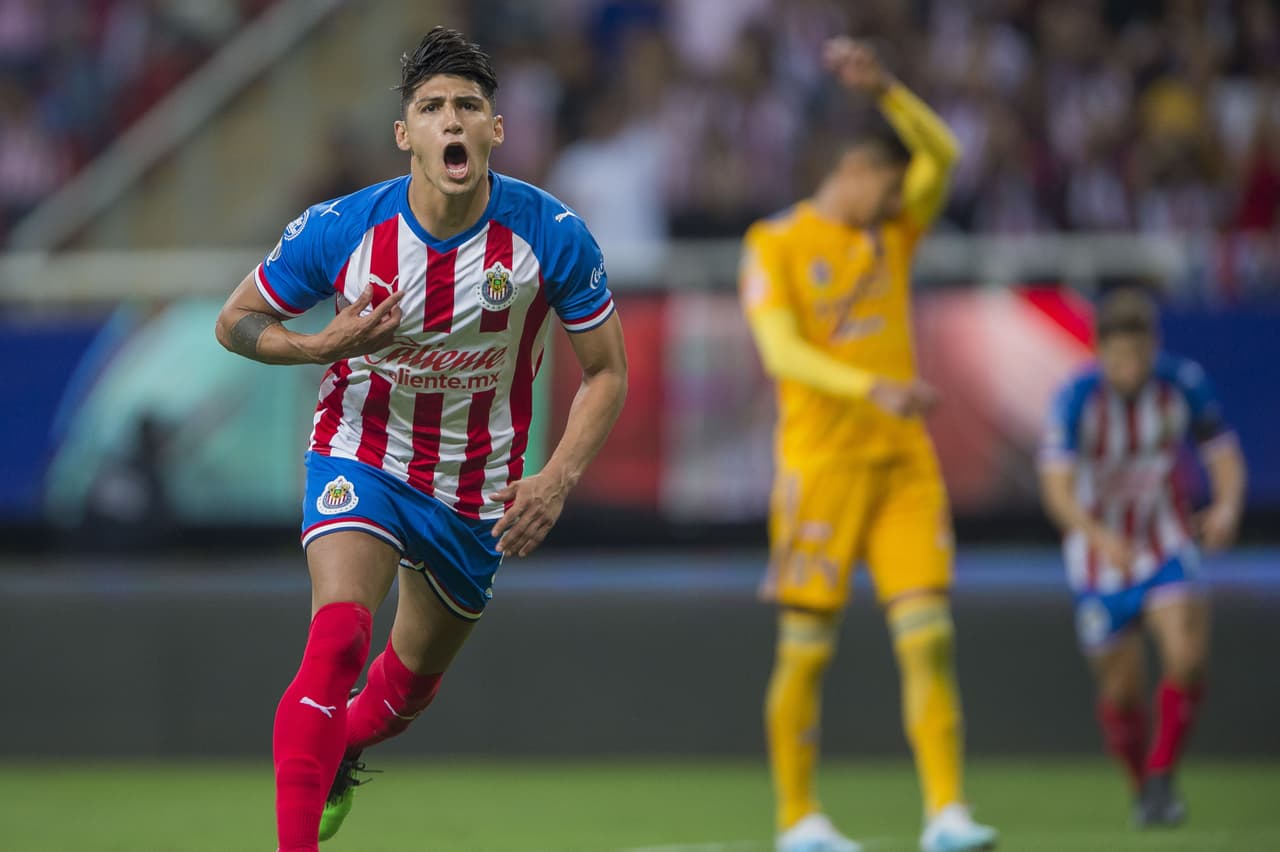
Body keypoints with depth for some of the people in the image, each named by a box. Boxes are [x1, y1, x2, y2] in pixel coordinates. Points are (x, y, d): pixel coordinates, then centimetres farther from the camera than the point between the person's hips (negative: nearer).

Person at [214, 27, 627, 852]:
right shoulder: (340, 230, -19)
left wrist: (557, 480, -20)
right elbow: (237, 321, -4)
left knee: (412, 681, 20)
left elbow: (605, 373, -6)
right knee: (339, 638, -28)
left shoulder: (554, 236, -18)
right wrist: (323, 347, -25)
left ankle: (335, 754, 54)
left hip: (477, 488, 2)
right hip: (363, 458, -2)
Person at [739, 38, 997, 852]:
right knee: (807, 648, 0)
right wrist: (873, 390, -29)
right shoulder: (777, 243, -1)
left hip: (904, 459, 4)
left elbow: (942, 155, -4)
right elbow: (781, 352, -14)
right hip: (821, 463, -4)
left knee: (929, 635, -7)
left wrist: (883, 87, -20)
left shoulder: (895, 231, 13)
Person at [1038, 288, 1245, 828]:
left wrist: (1228, 507, -27)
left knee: (1187, 655, -24)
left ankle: (1162, 777, -8)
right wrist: (1100, 537, -48)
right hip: (1099, 552, -1)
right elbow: (1057, 487, -29)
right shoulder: (1077, 398, -20)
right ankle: (1144, 791, 31)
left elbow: (1224, 456, -4)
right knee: (1122, 691, 4)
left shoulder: (1184, 384, -13)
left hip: (1167, 547, 1)